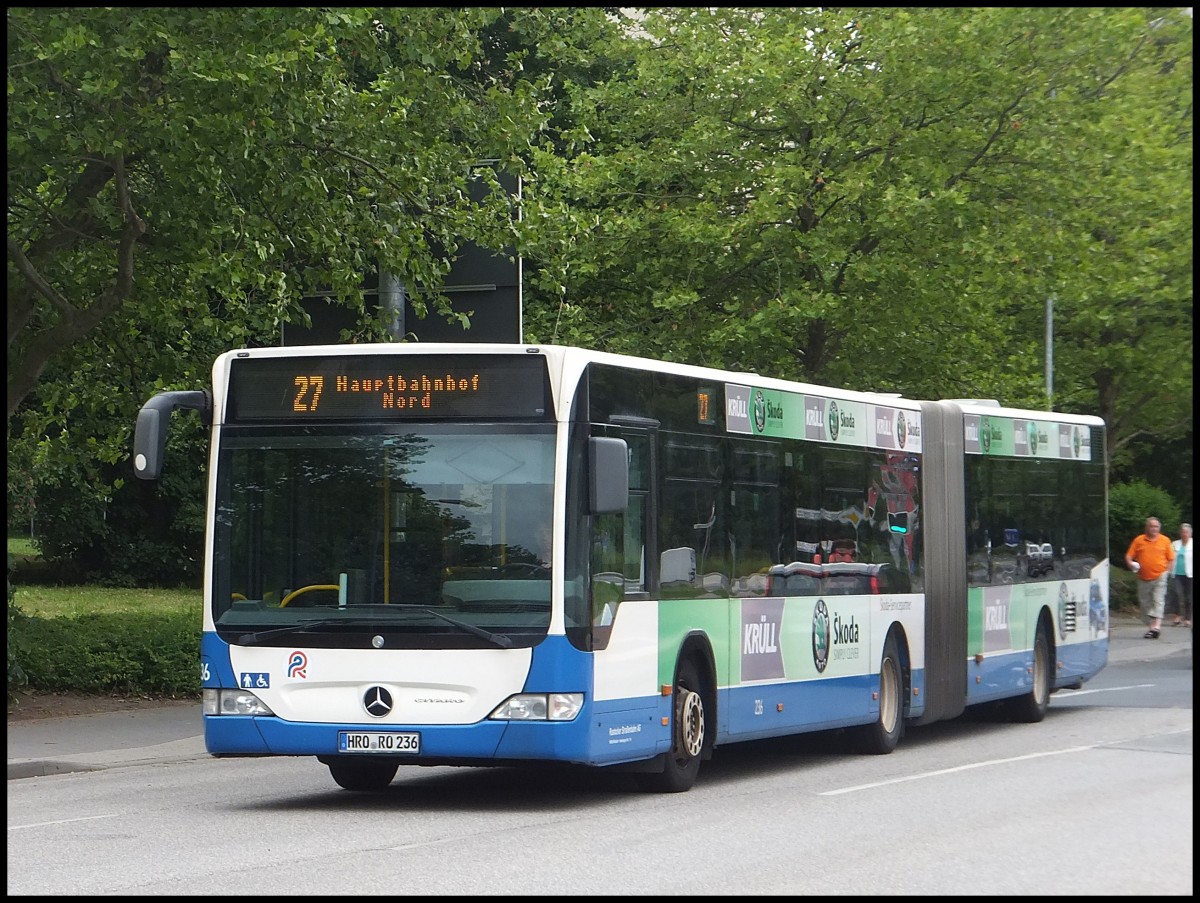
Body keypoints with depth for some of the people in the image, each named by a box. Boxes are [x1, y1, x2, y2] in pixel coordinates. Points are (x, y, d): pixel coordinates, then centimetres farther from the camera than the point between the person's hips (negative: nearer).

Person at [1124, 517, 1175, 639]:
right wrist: (1132, 564, -16)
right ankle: (1151, 625, 19)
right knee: (1145, 603, 6)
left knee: (1158, 601, -14)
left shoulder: (1165, 541, 4)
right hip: (1144, 578, 2)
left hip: (1159, 577, -2)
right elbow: (1129, 556, 4)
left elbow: (1171, 559, 9)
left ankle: (1156, 627, -24)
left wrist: (1166, 571, -1)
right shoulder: (1138, 540, 4)